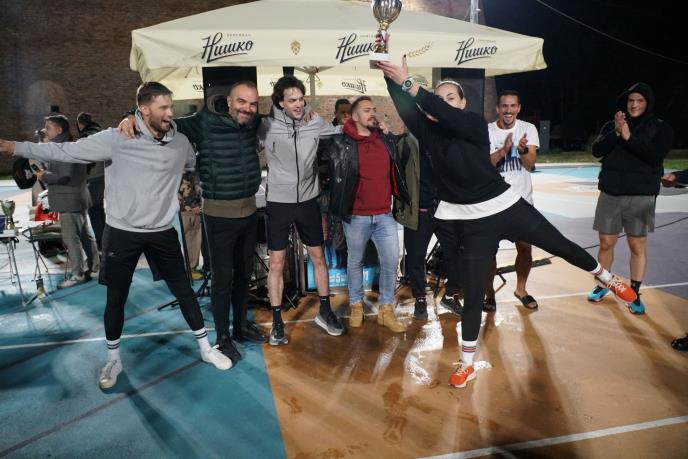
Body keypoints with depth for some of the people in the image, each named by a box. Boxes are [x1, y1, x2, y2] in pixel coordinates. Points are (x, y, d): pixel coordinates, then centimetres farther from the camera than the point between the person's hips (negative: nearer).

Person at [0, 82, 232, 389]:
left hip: (163, 232, 2)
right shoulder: (116, 139, -13)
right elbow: (66, 152, -10)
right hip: (122, 233, -2)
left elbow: (198, 165, 17)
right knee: (116, 299, 10)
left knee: (184, 291, 9)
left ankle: (206, 349, 26)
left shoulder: (180, 142, -3)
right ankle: (113, 360, 32)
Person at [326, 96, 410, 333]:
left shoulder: (388, 140, 7)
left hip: (385, 215, 3)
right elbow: (334, 175, 0)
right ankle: (356, 305, 30)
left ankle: (386, 309, 19)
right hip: (355, 216, -3)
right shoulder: (341, 143, -5)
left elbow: (396, 171, 21)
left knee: (391, 262, 3)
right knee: (355, 262, 12)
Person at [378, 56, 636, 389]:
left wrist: (407, 82, -32)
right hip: (472, 222, 1)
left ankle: (606, 277, 46)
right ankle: (467, 364, 17)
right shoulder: (430, 132, -1)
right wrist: (391, 77, -28)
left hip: (506, 207, -1)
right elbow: (406, 109, -15)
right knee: (472, 293, 2)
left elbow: (446, 114, -27)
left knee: (561, 246, 13)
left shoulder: (475, 124, -9)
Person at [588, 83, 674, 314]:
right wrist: (616, 133, -17)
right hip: (610, 193, 2)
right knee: (606, 243, 7)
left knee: (638, 245, 2)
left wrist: (629, 137, -18)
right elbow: (597, 150, -4)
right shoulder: (612, 125, 8)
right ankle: (602, 284, 25)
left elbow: (656, 156, -13)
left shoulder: (660, 128, 2)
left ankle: (634, 293, 14)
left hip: (641, 195, -2)